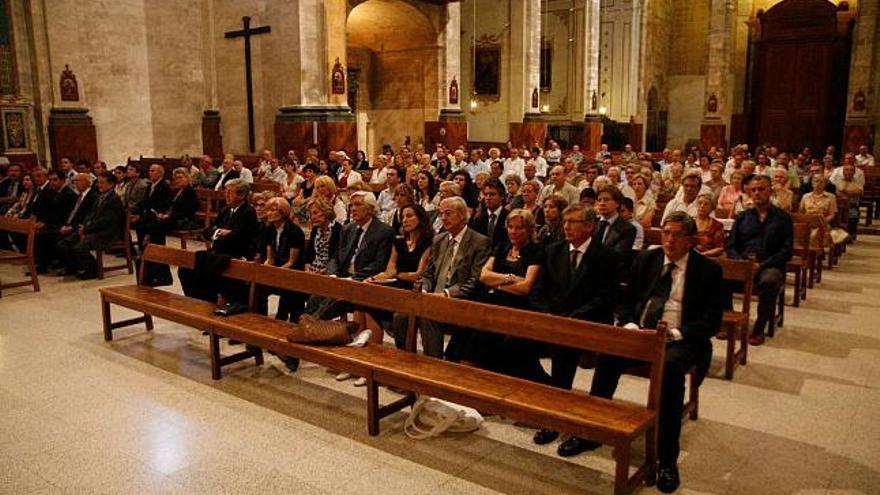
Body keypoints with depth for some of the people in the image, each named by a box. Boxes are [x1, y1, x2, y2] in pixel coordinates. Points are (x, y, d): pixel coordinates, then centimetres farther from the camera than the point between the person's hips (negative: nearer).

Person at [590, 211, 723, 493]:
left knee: (670, 367, -36)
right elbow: (626, 301, 14)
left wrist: (676, 334, -17)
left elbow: (711, 321, -3)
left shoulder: (708, 270, 1)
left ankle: (667, 460, -26)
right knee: (607, 354, -27)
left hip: (680, 340, -3)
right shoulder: (645, 260, 12)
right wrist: (629, 325, -7)